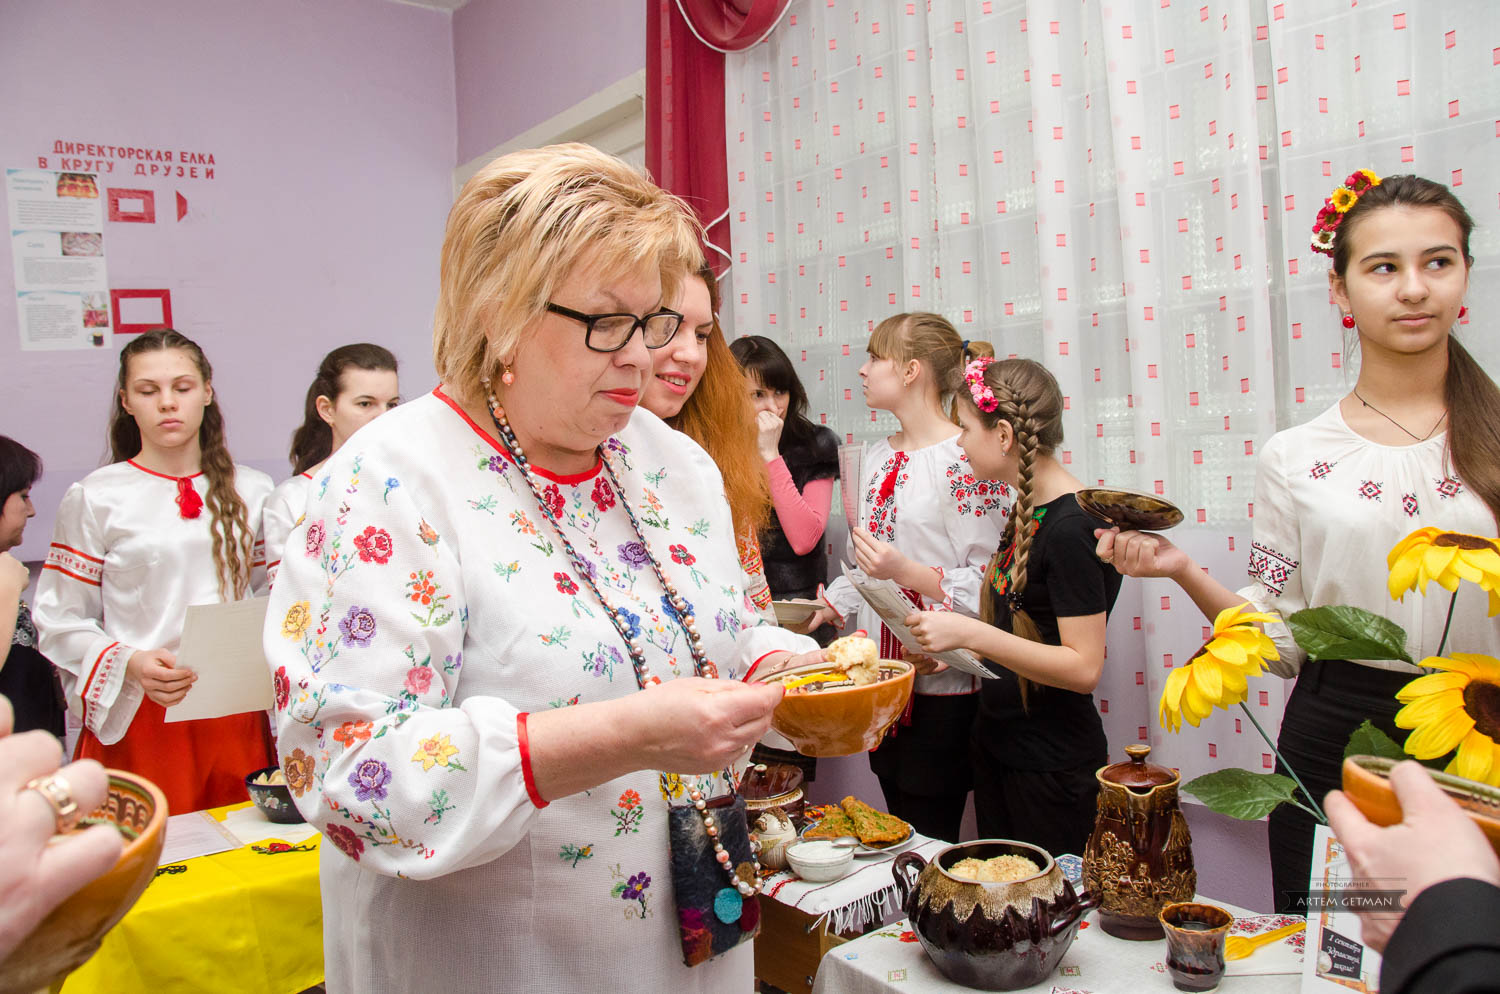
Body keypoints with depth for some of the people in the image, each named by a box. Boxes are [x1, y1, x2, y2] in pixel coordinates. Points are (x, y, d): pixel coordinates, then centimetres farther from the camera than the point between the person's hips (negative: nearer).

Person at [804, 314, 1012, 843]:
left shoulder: (965, 460, -13)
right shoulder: (876, 455, 12)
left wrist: (908, 573, -26)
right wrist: (828, 606, 10)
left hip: (943, 685, -7)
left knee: (930, 843, 2)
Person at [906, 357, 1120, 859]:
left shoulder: (1071, 527, -22)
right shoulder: (1027, 509, 6)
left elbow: (1084, 667, -25)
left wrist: (970, 633, -28)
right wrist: (953, 636, 3)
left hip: (1053, 765, -9)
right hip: (998, 742, 9)